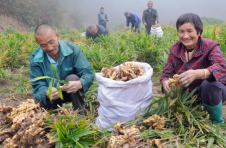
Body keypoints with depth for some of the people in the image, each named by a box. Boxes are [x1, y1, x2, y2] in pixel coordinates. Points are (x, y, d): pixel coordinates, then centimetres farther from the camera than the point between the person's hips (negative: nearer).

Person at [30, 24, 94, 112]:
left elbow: (88, 73, -23)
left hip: (72, 92, -1)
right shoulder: (35, 58, -17)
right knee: (40, 104, -25)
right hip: (52, 93, 2)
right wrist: (47, 93, -44)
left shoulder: (72, 49, -21)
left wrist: (79, 84, -48)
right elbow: (38, 85, -18)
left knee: (72, 78, -31)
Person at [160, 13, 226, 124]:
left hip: (214, 91, -4)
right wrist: (166, 82, -33)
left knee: (208, 84, -36)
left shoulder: (210, 46, -19)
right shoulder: (175, 49, -5)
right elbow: (167, 73, -7)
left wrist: (196, 74, -57)